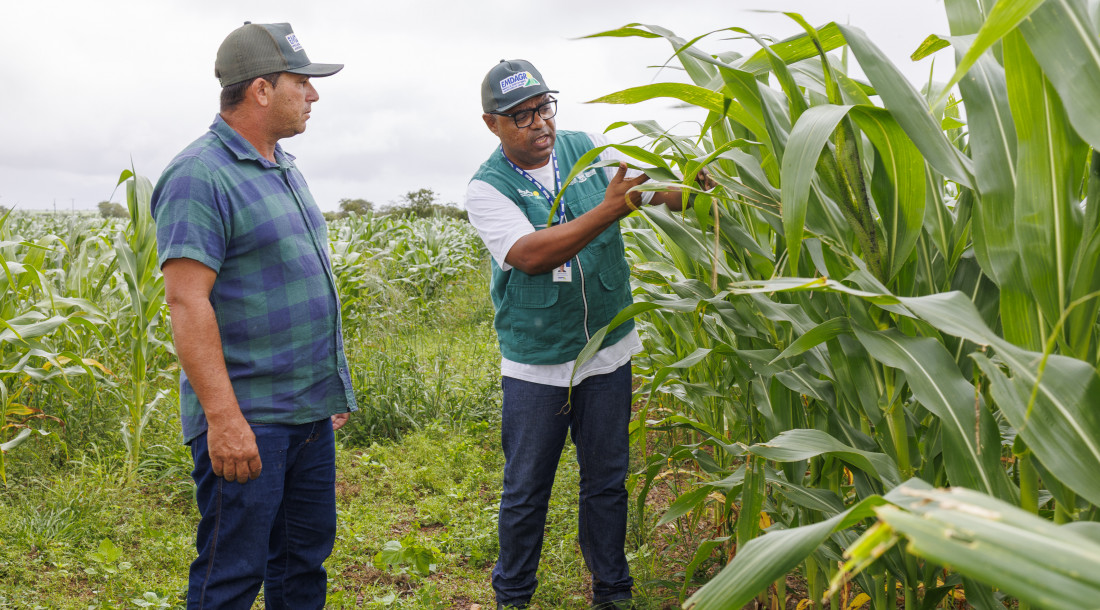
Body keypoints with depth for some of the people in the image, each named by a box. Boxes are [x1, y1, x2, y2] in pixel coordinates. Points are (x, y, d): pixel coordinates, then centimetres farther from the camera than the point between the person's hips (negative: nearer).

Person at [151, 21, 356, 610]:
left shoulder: (284, 170, 14)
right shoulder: (200, 176, -15)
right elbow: (186, 301, -21)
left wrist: (333, 382, 20)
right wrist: (224, 417, -25)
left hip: (311, 409, 9)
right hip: (246, 419, -9)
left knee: (305, 554, 17)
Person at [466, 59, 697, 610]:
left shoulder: (589, 150, 1)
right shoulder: (487, 188, -10)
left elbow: (665, 193, 1)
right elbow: (530, 256, -26)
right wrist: (609, 209, -34)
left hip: (609, 353, 3)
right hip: (535, 366, -3)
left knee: (607, 482, 15)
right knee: (525, 491, 10)